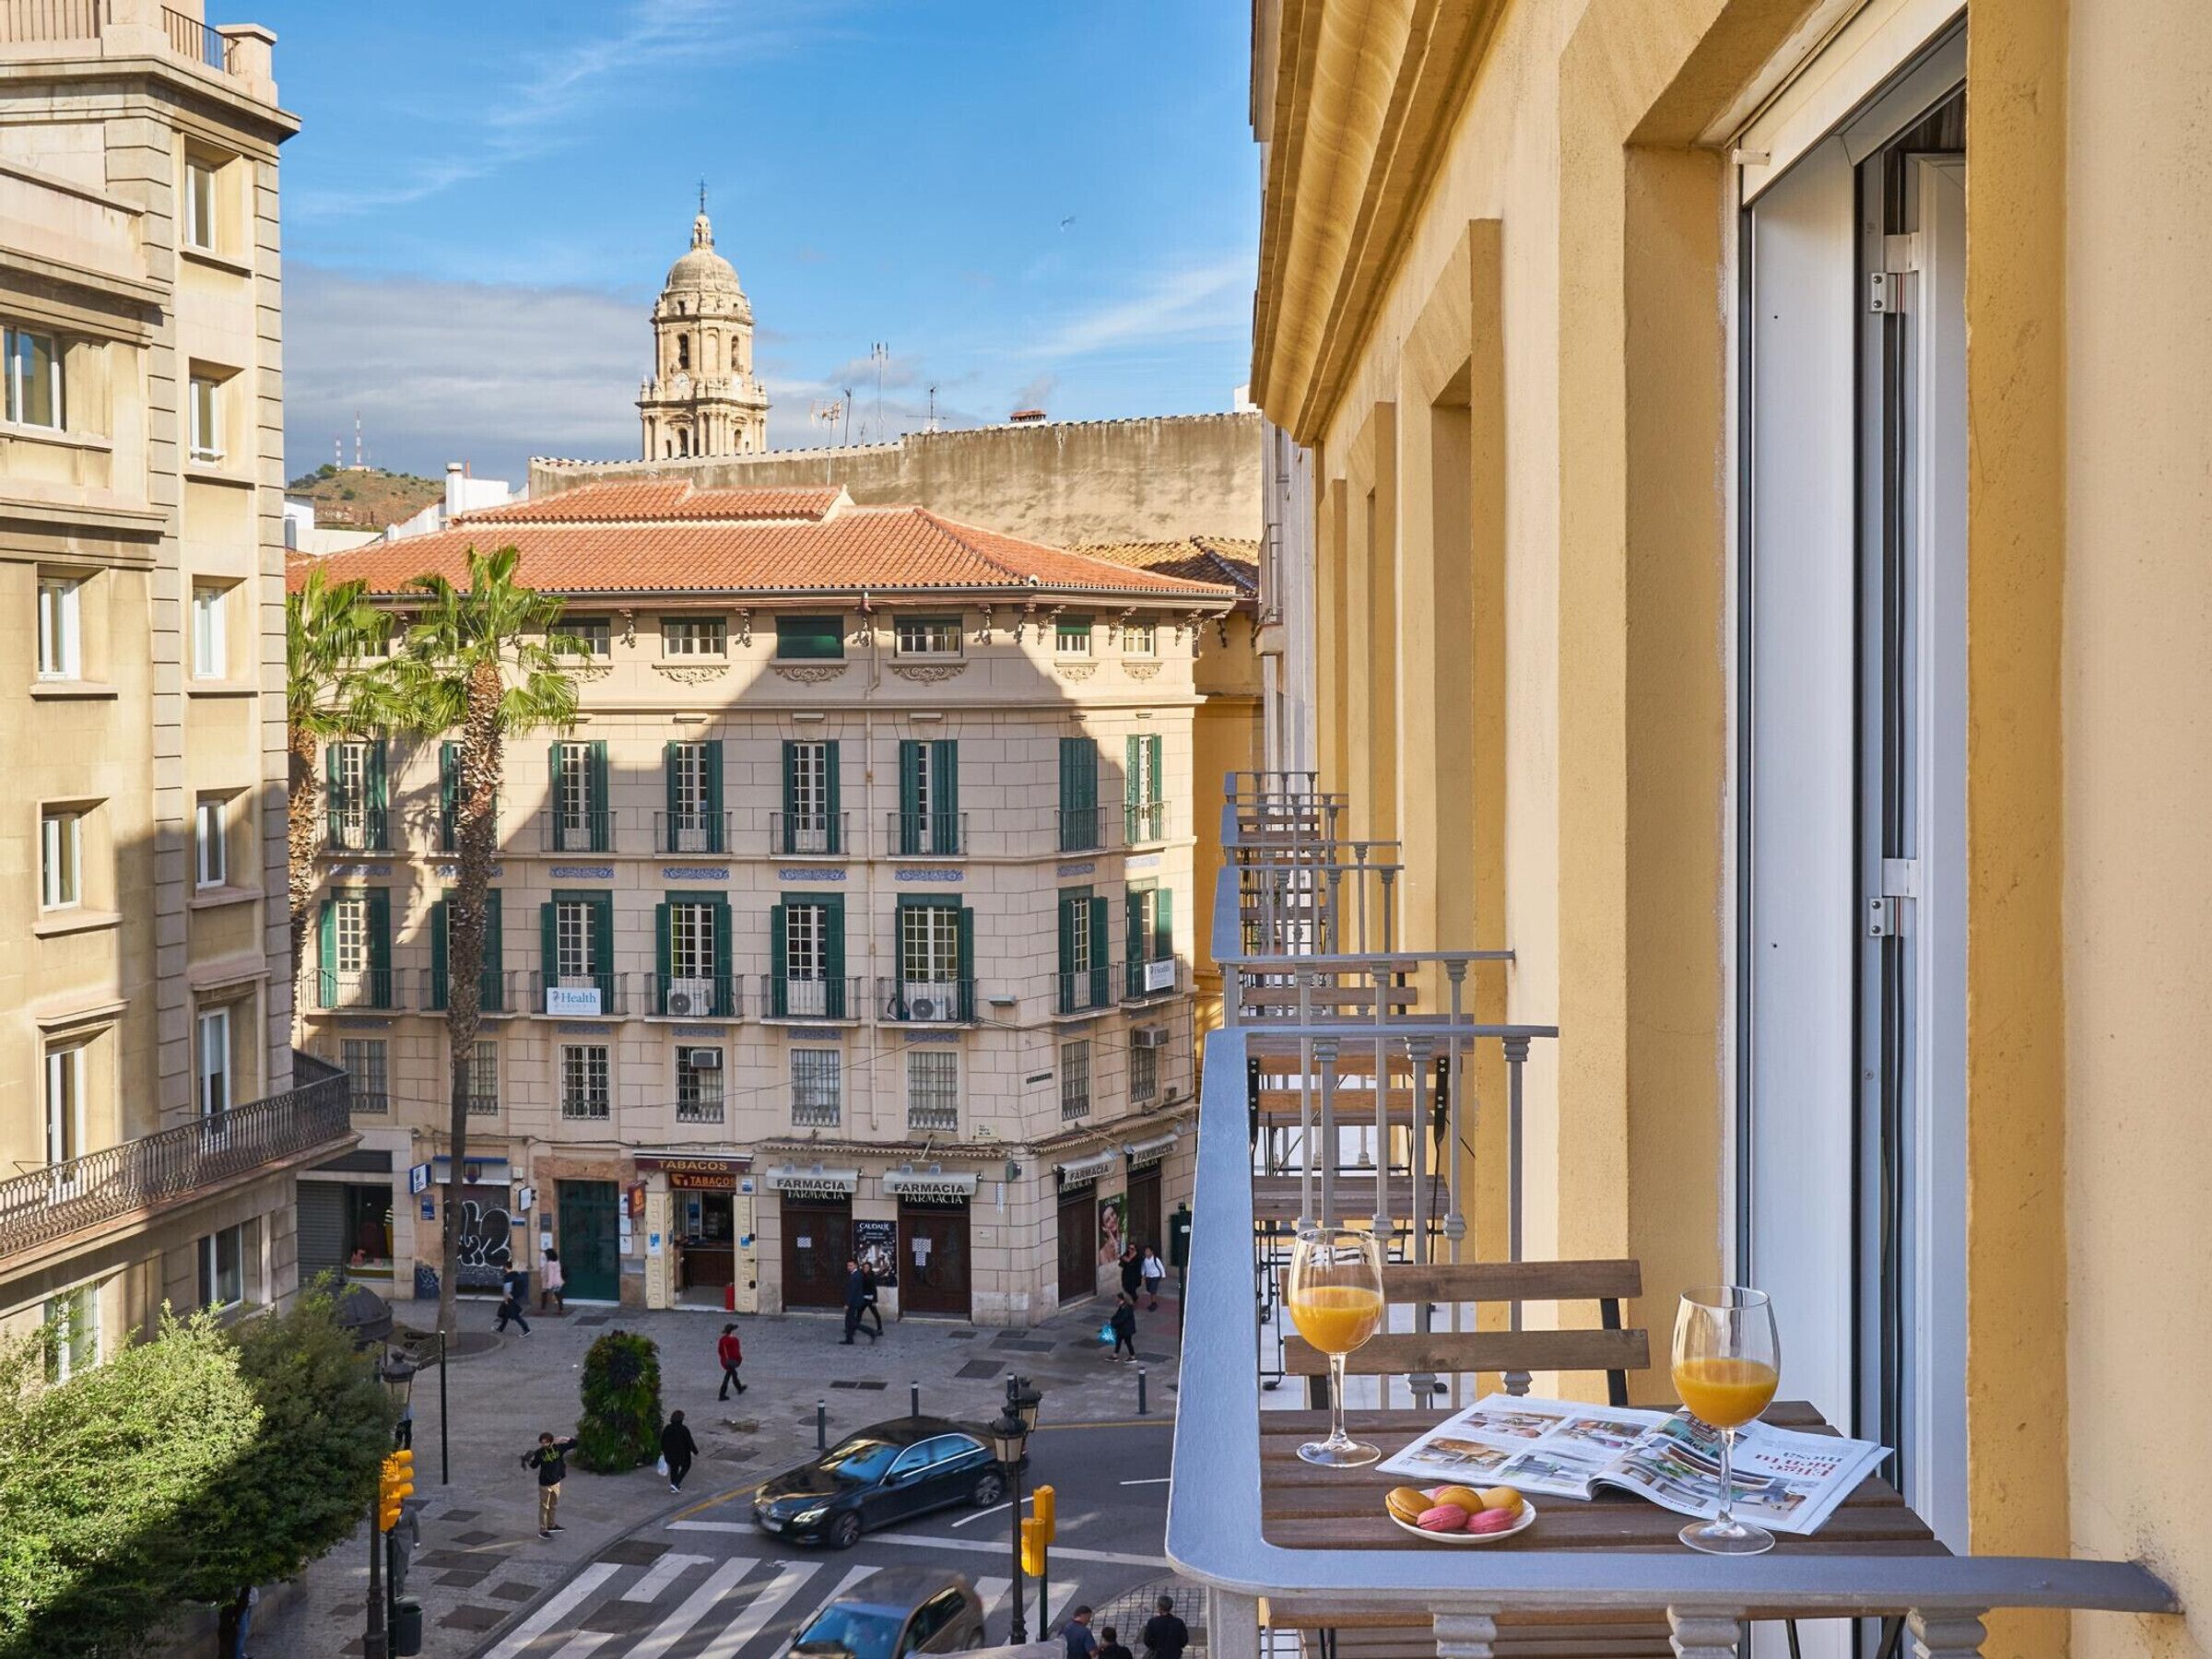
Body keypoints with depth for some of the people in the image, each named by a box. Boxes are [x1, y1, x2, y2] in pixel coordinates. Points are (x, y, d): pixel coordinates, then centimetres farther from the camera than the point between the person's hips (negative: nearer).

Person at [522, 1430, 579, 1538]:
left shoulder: (558, 1448, -9)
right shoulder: (539, 1453, -16)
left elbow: (574, 1444, -3)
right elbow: (534, 1465, -3)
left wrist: (568, 1439, -19)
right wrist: (529, 1461, -23)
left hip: (556, 1482, 4)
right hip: (545, 1484, -4)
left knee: (554, 1505, 21)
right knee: (544, 1507, 2)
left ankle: (551, 1525, 39)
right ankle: (542, 1531, 10)